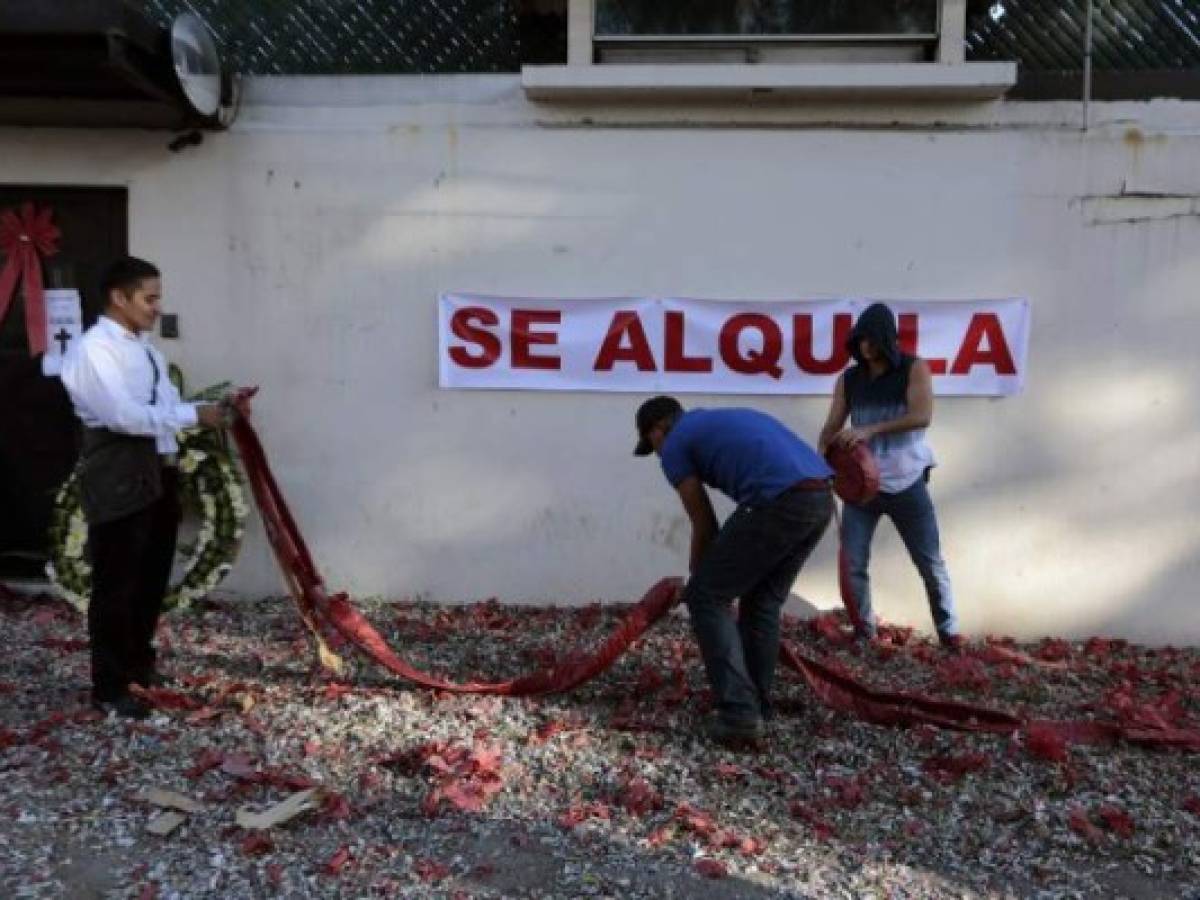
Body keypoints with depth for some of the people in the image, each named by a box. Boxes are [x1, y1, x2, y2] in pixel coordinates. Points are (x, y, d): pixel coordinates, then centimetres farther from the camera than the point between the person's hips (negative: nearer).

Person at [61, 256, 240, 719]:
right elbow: (124, 415, -24)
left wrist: (216, 407, 0)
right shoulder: (93, 350, -14)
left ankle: (139, 662, 38)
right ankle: (109, 688, 15)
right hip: (118, 482, -8)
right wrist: (194, 414, -20)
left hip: (158, 474, 9)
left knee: (152, 578, 19)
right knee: (116, 586, 2)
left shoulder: (145, 347, 13)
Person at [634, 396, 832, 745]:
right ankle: (757, 706, 27)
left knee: (707, 597, 4)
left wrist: (699, 579, 30)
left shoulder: (675, 445, 12)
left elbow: (704, 525, 13)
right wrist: (728, 570, 42)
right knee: (764, 601, 22)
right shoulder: (726, 420, 34)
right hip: (822, 497, 8)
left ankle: (739, 712, -1)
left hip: (778, 503, -8)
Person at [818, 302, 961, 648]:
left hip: (906, 483, -2)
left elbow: (922, 416, -16)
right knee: (852, 564, -2)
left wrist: (871, 430, -27)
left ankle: (949, 632, 18)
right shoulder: (848, 379, 7)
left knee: (931, 563, 5)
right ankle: (865, 633, 12)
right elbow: (832, 426, 3)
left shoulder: (914, 369, -2)